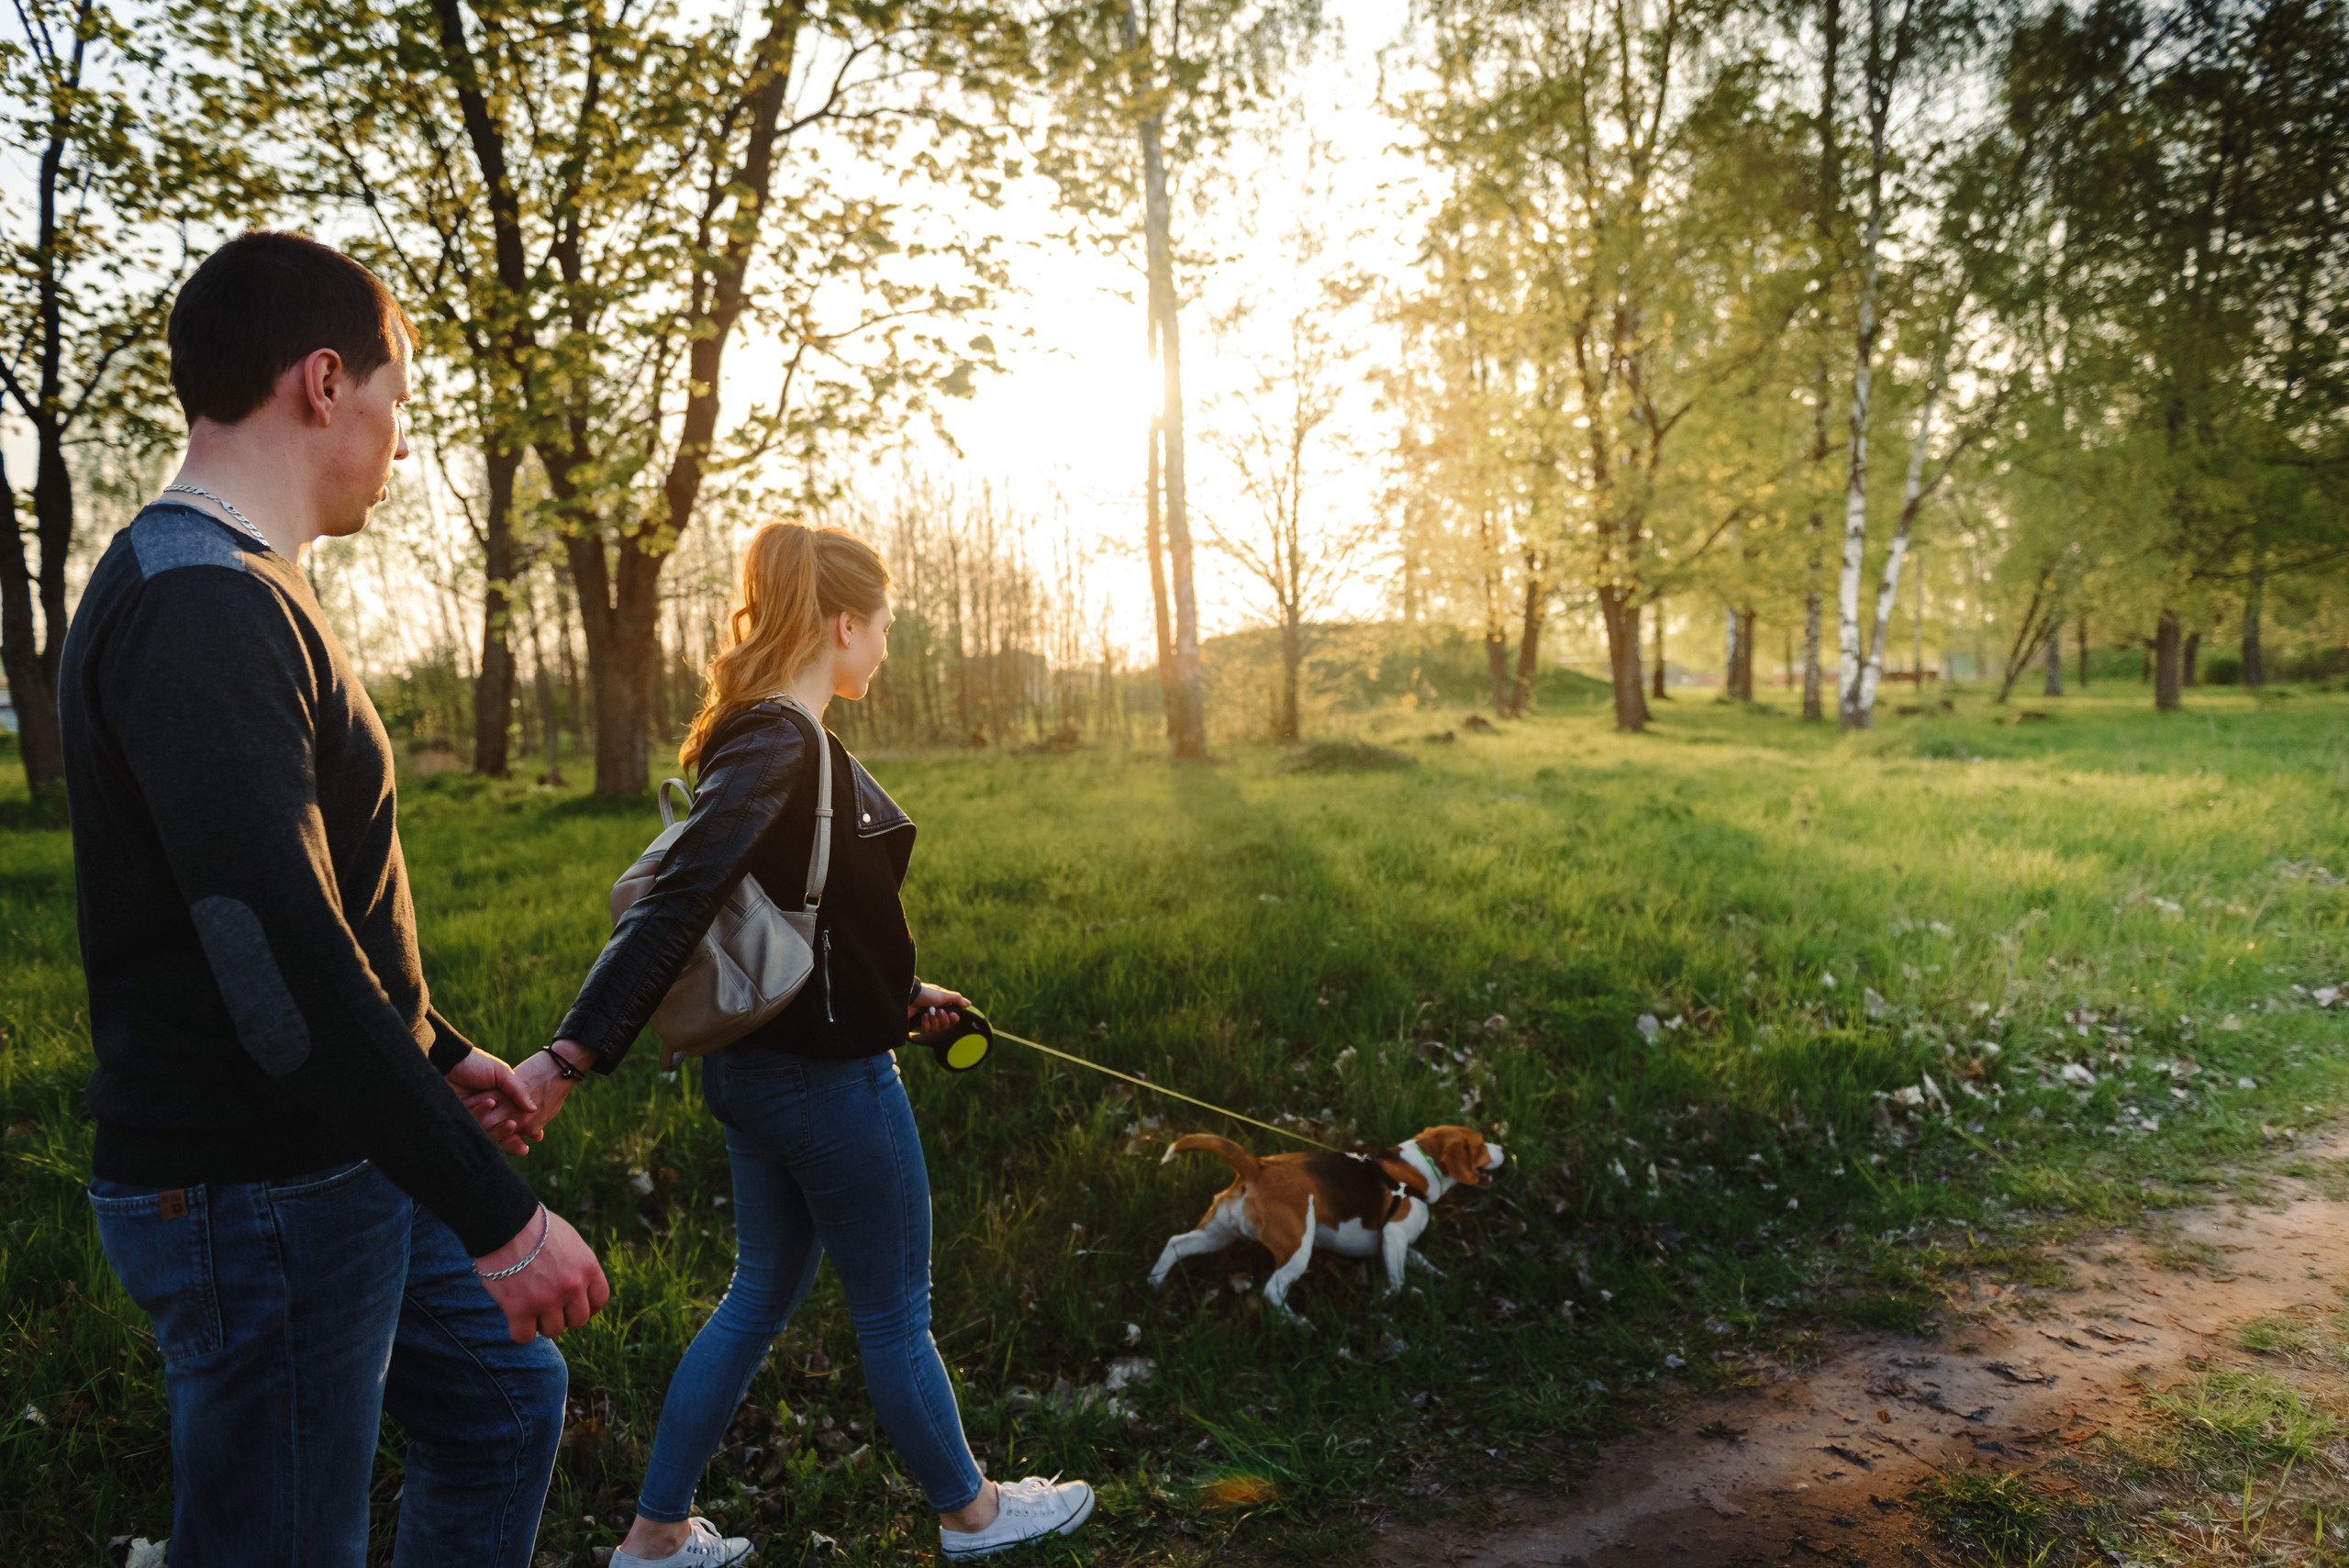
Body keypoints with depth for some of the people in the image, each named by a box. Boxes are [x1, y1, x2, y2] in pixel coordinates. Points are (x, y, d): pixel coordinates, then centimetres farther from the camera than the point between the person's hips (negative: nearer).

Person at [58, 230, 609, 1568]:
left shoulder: (238, 596, 13)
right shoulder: (200, 605, -22)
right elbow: (281, 961, -29)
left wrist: (441, 1053, 25)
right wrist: (494, 1210, -27)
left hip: (343, 1160, 10)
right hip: (259, 1192, -10)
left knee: (506, 1393, 21)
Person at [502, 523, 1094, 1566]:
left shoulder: (770, 739, 8)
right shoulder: (775, 746, -22)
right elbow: (673, 906, -30)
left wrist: (893, 994, 21)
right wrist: (573, 1054, -33)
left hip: (759, 1070, 10)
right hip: (826, 1080, -10)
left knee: (762, 1295, 21)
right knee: (894, 1315, 11)